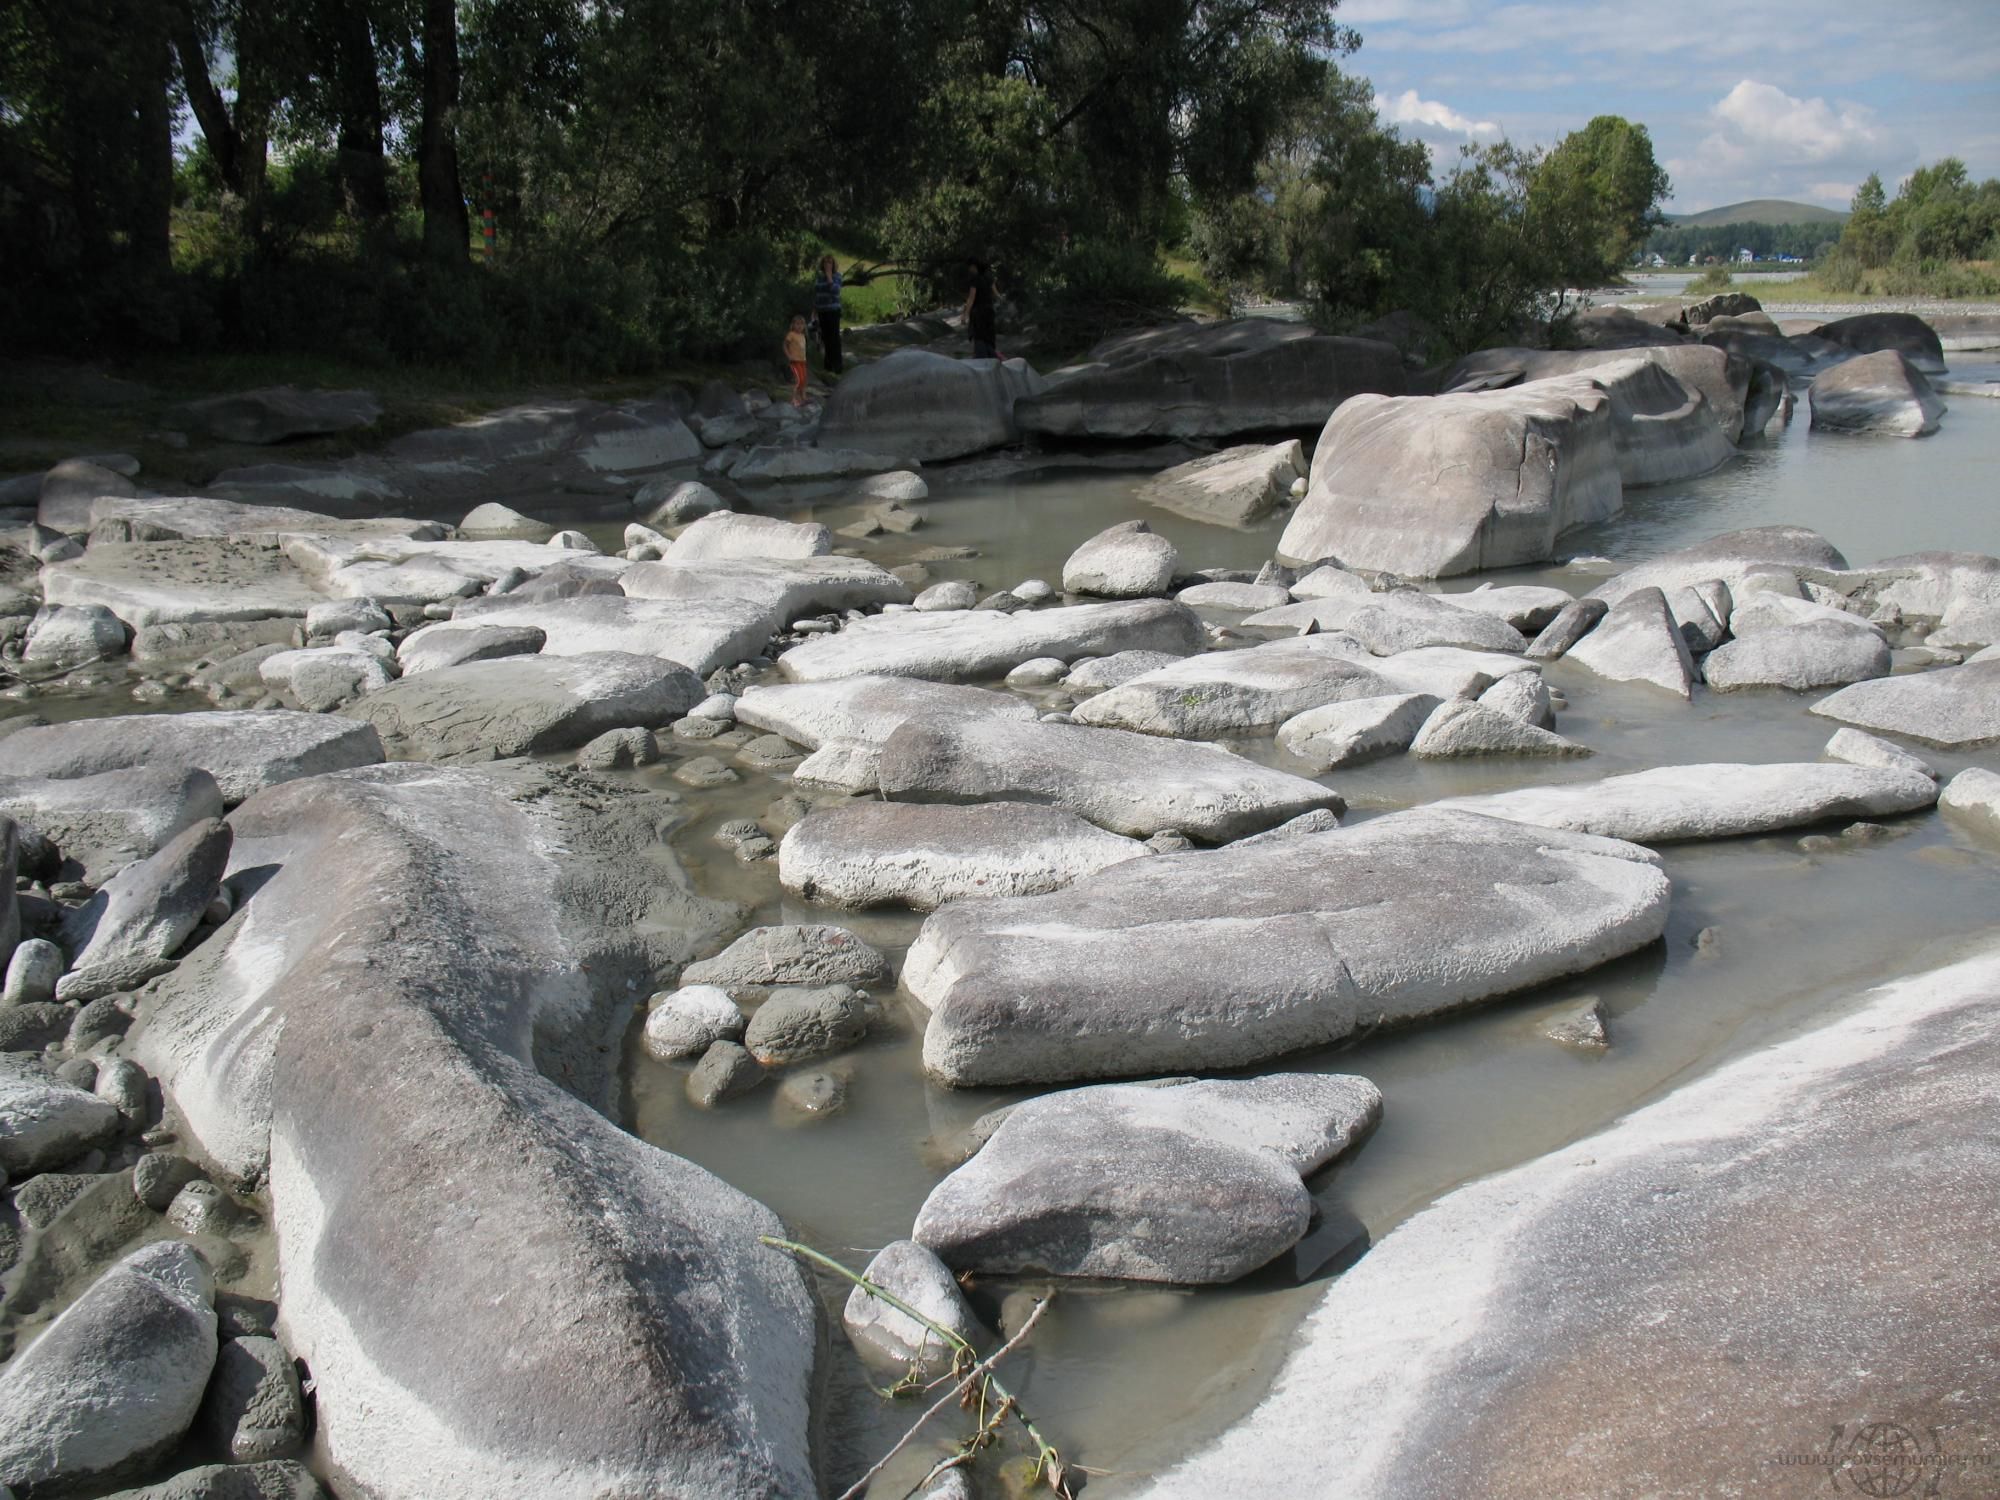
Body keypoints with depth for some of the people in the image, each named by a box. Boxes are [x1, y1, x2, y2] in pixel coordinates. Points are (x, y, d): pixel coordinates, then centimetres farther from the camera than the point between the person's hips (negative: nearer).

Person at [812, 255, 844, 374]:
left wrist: (829, 277, -18)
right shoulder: (818, 277, 12)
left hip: (833, 311, -6)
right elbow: (815, 294, 18)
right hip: (822, 311, 6)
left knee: (834, 338, -6)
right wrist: (814, 309, 16)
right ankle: (828, 366, 18)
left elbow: (835, 290, -20)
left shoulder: (836, 276, -4)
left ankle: (836, 367, -5)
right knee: (825, 337, 9)